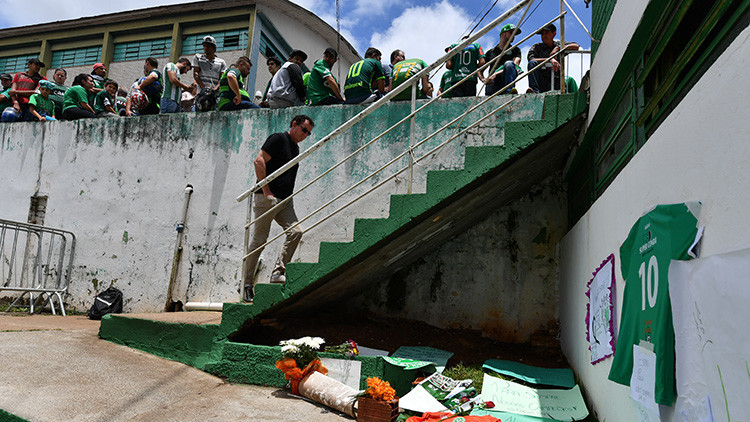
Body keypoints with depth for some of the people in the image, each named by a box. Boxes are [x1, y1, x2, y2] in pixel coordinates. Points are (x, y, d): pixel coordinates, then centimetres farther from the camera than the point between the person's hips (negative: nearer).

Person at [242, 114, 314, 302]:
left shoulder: (296, 148, 21)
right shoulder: (278, 138, -4)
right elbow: (258, 161, -15)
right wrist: (266, 191, -17)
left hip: (285, 201, 8)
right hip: (267, 199, -8)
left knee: (296, 231, -11)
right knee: (259, 239, -3)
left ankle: (278, 273, -5)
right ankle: (247, 284, 7)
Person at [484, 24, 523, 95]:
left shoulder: (515, 50, 21)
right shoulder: (490, 52, 26)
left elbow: (515, 65, 1)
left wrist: (496, 74, -14)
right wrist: (483, 79, -2)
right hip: (493, 82, 0)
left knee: (508, 63, -32)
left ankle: (509, 92, -39)